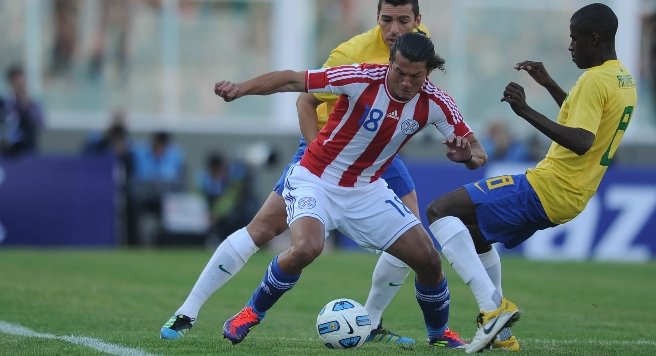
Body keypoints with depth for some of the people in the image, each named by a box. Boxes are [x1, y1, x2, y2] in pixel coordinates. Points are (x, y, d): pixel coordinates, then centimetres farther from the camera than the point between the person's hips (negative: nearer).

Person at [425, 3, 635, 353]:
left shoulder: (595, 79, -17)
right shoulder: (624, 80, 14)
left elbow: (580, 141, -30)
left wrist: (526, 111, -30)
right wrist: (549, 84, 26)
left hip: (546, 189, -11)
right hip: (572, 197, 11)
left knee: (440, 210, -12)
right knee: (475, 233, 29)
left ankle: (492, 308, -21)